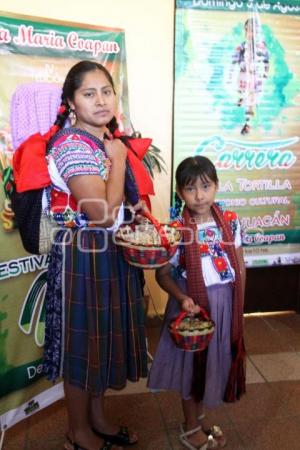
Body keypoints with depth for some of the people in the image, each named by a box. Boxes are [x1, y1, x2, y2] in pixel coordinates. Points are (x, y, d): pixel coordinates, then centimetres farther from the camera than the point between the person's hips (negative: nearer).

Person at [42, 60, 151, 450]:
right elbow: (102, 214, -27)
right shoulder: (72, 145, -19)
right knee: (84, 341, 7)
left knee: (105, 336, 19)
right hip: (84, 257, -9)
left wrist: (137, 209, 4)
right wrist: (118, 158, -18)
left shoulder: (108, 139, 8)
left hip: (113, 253, 9)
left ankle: (97, 418, 40)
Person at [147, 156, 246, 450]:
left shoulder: (230, 222, -5)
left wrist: (239, 304, 4)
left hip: (224, 305, 4)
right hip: (193, 305, -4)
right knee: (191, 364, 12)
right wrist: (182, 299, -24)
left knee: (215, 361, 18)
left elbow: (240, 266, 3)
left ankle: (200, 417, 43)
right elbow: (162, 274, -9)